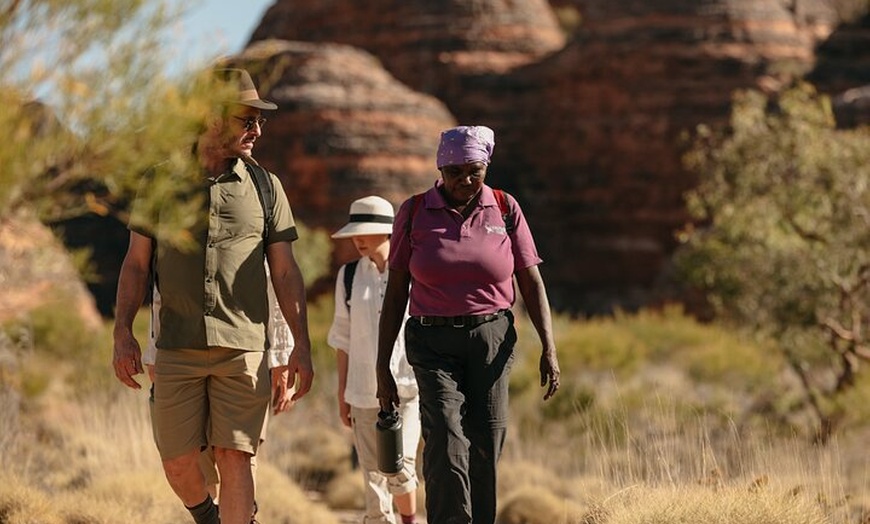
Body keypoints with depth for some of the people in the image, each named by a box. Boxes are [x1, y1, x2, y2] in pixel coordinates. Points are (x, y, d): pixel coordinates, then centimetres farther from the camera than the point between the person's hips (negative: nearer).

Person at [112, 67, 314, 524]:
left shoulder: (264, 188, 6)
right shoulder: (161, 182, 6)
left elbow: (285, 273, 6)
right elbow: (136, 264, 8)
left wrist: (301, 346, -1)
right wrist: (122, 332, -2)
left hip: (243, 349, -1)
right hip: (177, 349, 1)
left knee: (235, 458, -8)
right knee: (178, 462, 2)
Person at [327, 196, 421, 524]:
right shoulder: (349, 276, 7)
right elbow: (343, 339, 11)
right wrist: (342, 395, 10)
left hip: (407, 387, -3)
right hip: (365, 391, 3)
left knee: (400, 464, -13)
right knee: (372, 472, 3)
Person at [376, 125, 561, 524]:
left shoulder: (504, 209, 4)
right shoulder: (414, 213, 2)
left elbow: (531, 282, 7)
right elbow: (396, 292, 5)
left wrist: (548, 348, -4)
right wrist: (382, 367, 3)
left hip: (492, 339, 1)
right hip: (433, 343, -1)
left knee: (485, 450, -1)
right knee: (445, 438, -18)